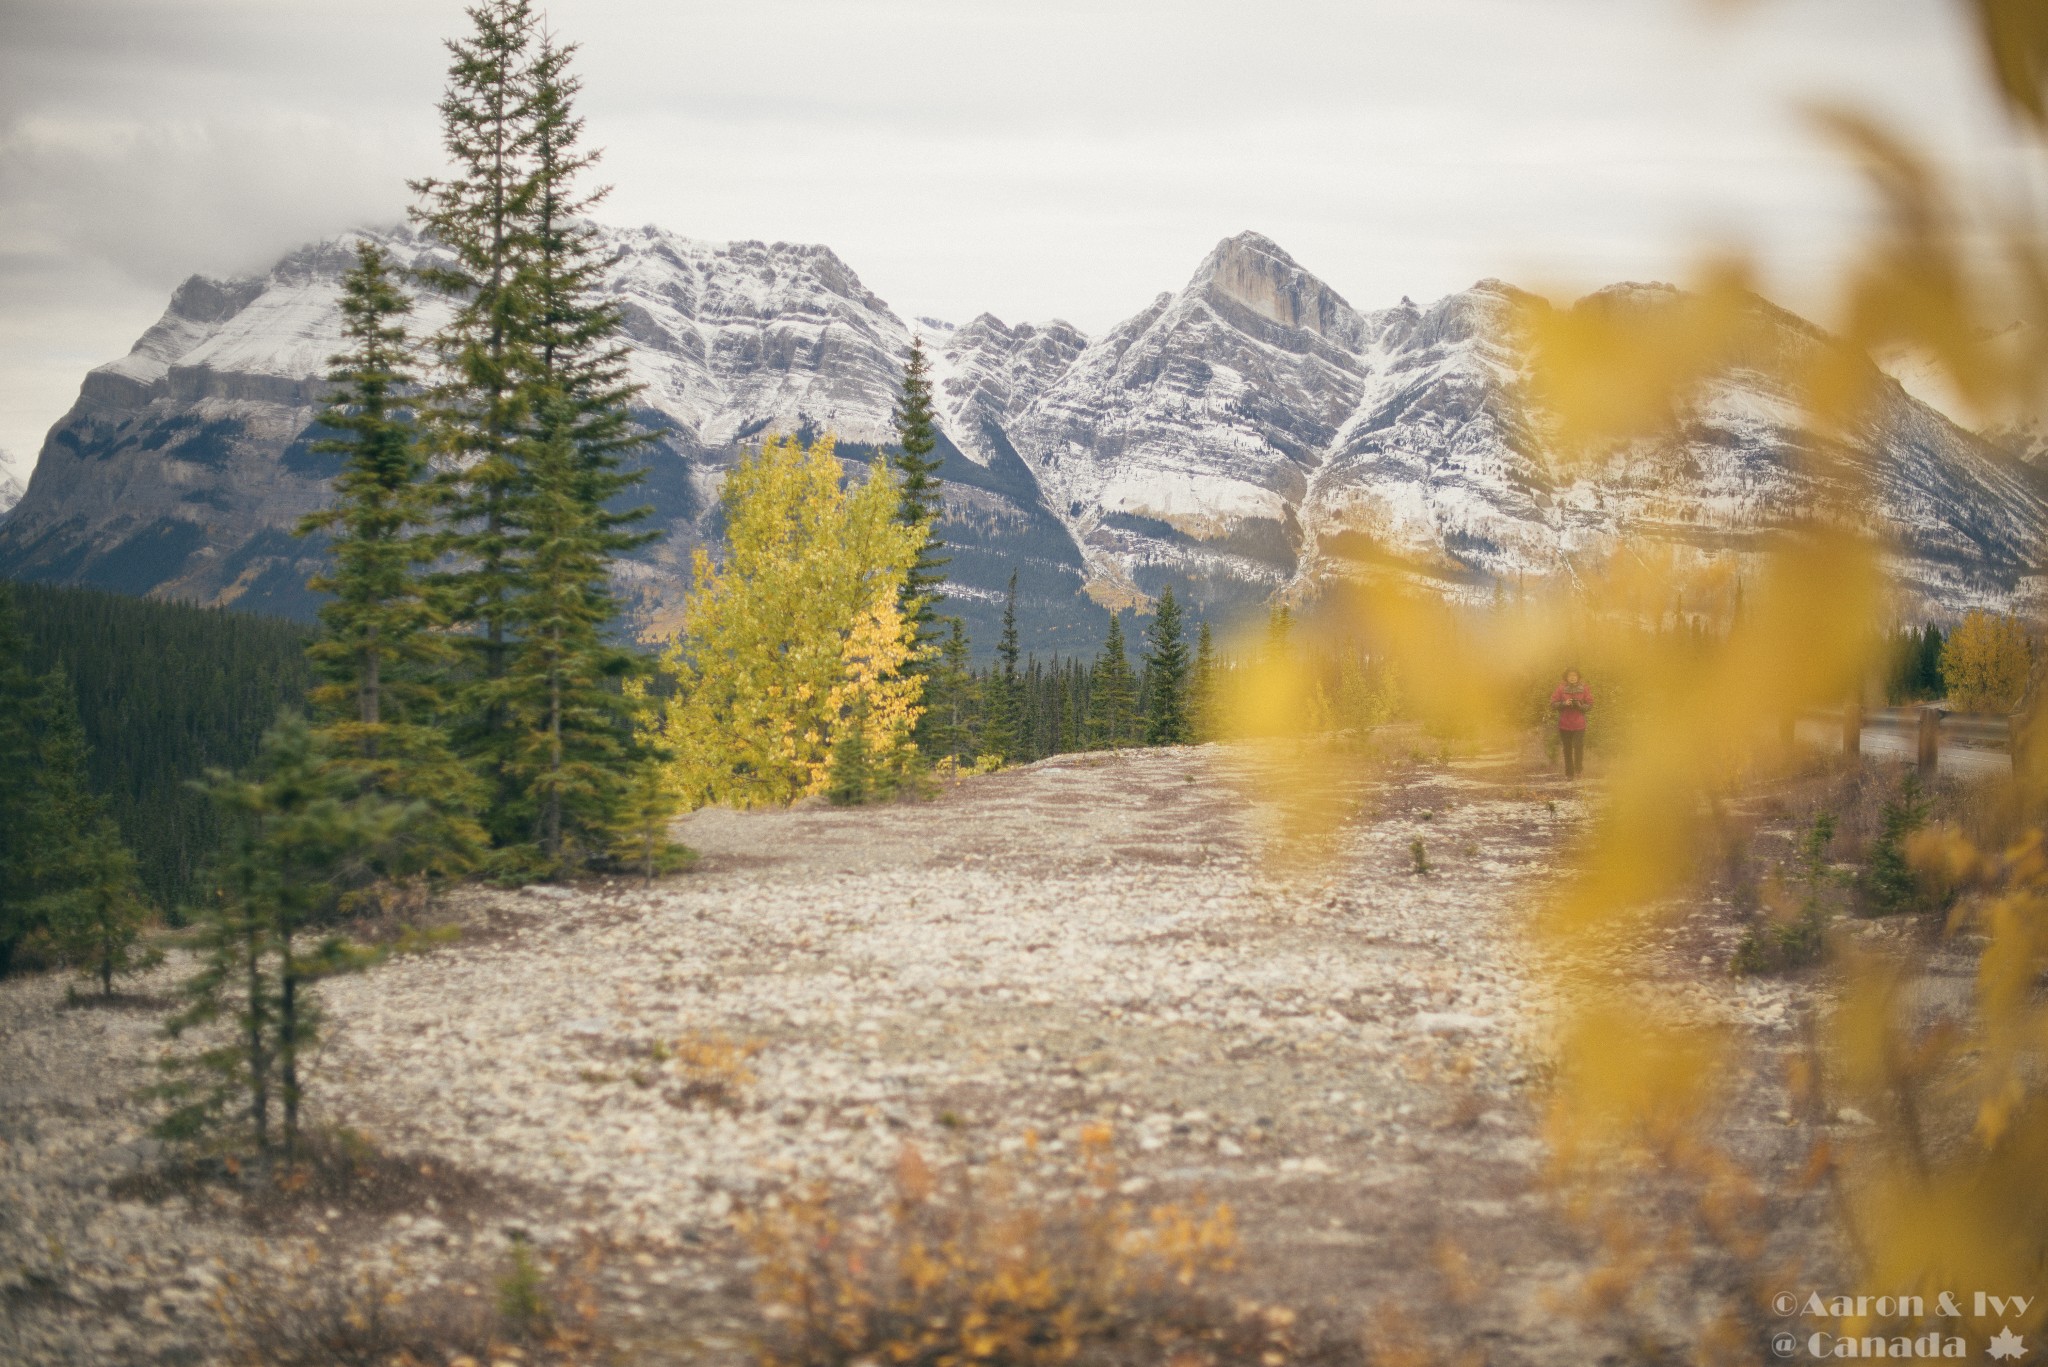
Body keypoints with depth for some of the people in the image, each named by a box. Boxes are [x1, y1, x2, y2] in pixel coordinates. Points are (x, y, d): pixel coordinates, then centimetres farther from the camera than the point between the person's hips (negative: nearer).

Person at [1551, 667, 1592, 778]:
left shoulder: (1584, 689, 3)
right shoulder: (1560, 689, 2)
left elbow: (1590, 706, 3)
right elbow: (1552, 705, -1)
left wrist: (1580, 706, -16)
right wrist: (1564, 703, -17)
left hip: (1579, 725, -1)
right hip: (1564, 725, 1)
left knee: (1578, 748, -11)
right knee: (1567, 750, 5)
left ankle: (1578, 771, 2)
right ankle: (1569, 773, 13)